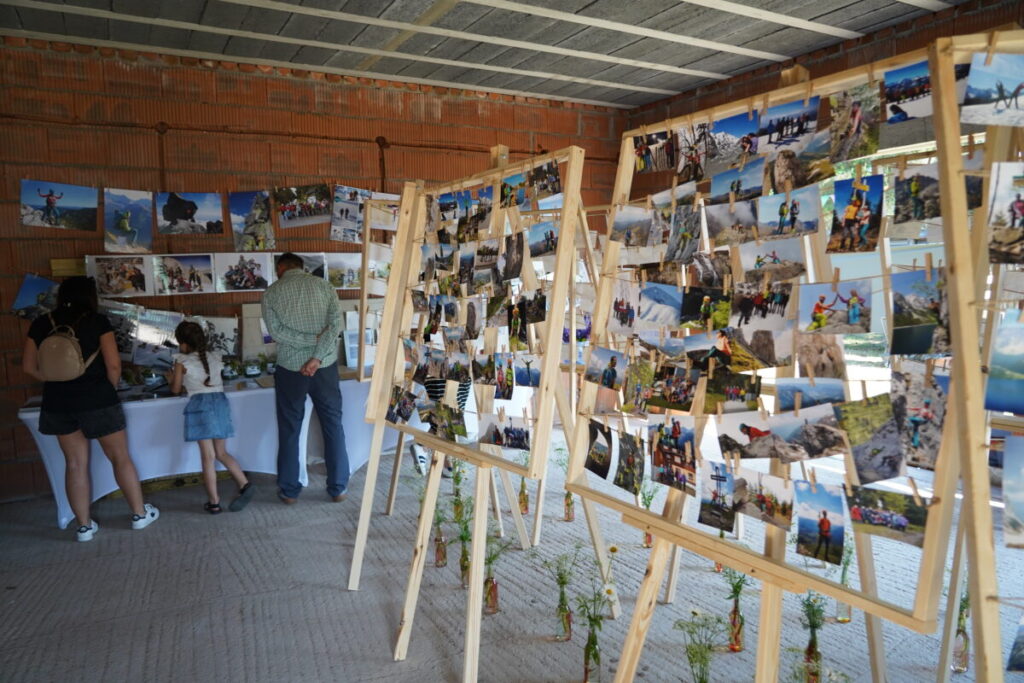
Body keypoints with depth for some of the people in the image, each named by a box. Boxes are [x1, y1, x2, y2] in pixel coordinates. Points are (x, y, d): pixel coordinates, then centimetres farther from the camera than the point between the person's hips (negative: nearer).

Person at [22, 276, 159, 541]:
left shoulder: (42, 324, 3)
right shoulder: (97, 322, -8)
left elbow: (29, 366, 7)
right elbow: (113, 365, -12)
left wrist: (57, 382, 17)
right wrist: (110, 390, 5)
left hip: (58, 403, 4)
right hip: (97, 400, -4)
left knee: (75, 463, 11)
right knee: (120, 458, 9)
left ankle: (84, 526, 18)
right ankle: (140, 514, 19)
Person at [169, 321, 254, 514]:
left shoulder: (182, 362, 3)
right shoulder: (215, 358, 14)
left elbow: (176, 389, 11)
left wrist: (172, 378, 32)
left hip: (200, 405, -4)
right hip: (220, 401, 5)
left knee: (208, 456, -3)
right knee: (221, 453, 14)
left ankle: (214, 502, -1)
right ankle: (244, 484, -1)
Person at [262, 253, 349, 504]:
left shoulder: (272, 292, 0)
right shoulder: (325, 285, 2)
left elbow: (276, 331, -11)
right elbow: (336, 323, -10)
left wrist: (313, 339, -11)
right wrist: (317, 357, -14)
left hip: (290, 368, -1)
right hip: (325, 366, 1)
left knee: (289, 430, 10)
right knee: (333, 426, 9)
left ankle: (289, 490, 18)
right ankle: (338, 487, 15)